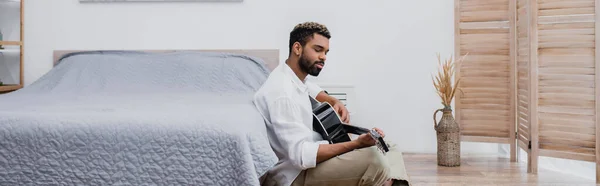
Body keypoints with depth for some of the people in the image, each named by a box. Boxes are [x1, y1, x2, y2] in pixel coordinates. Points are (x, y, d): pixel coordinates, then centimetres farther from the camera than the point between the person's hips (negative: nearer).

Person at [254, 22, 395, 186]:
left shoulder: (294, 76, 5)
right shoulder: (282, 93, -26)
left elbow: (311, 90, 31)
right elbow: (302, 155, -31)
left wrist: (335, 102, 9)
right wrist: (356, 144, -33)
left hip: (298, 156, 11)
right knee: (373, 159, -24)